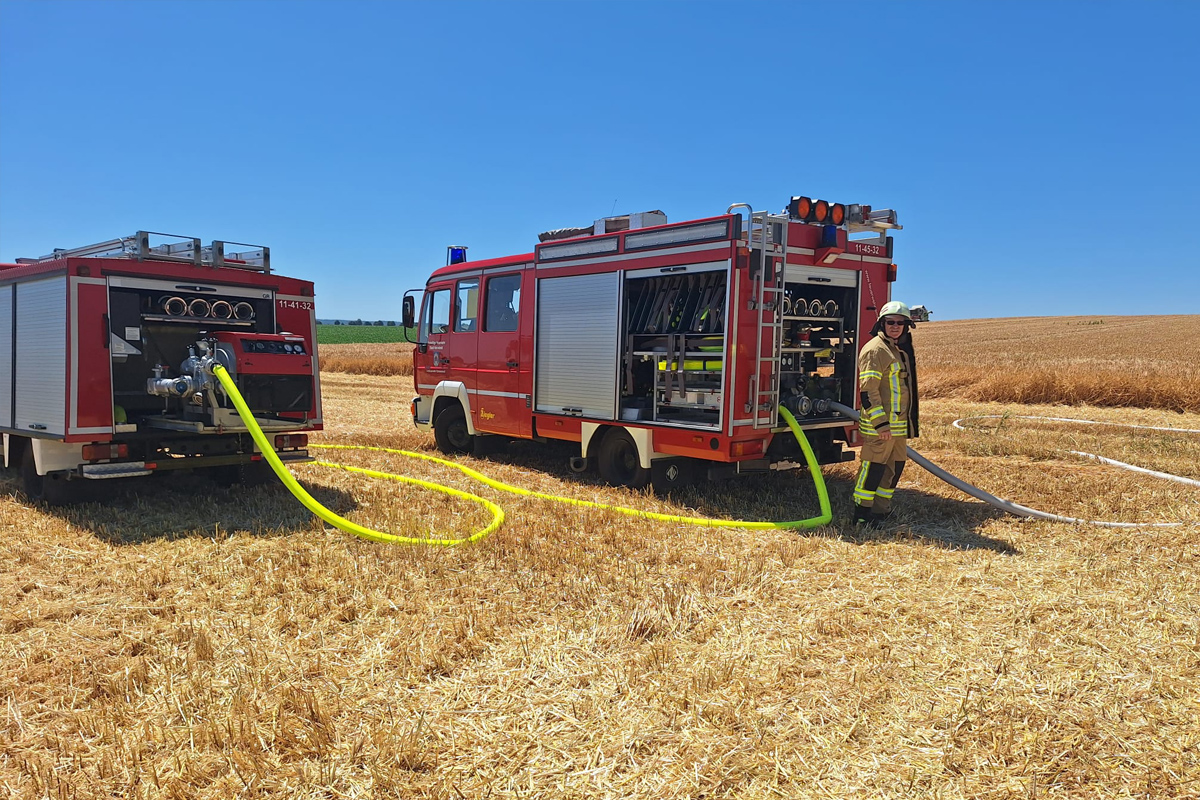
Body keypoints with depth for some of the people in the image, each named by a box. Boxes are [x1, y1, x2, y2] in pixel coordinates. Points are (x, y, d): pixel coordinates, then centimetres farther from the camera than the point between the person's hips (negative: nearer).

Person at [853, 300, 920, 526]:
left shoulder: (901, 350, 16)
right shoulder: (875, 349, -14)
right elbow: (868, 391, -20)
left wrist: (908, 423, 27)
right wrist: (881, 423, -24)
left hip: (899, 424, 9)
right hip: (879, 425, -9)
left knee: (896, 466, 14)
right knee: (874, 467, -4)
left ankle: (881, 509, 25)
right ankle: (862, 513, 4)